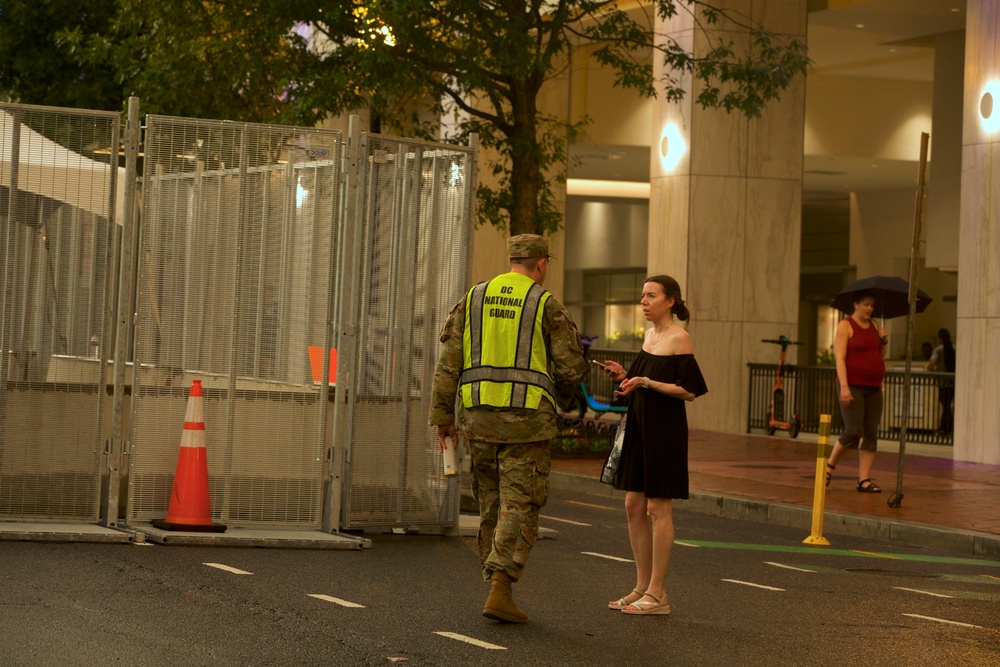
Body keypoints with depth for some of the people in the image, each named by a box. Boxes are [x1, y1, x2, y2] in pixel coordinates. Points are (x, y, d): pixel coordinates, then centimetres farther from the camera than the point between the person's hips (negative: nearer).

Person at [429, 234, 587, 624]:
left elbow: (450, 361, 4)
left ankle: (498, 590, 18)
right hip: (527, 418, -4)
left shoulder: (473, 300, 9)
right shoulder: (546, 306, -2)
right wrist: (563, 399, 19)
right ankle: (500, 590, -15)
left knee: (492, 504, 15)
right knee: (519, 507, -3)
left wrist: (442, 416, 7)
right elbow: (571, 365, -2)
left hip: (479, 416, 4)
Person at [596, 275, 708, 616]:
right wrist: (624, 377, 4)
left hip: (665, 430, -8)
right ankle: (643, 586, 17)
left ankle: (658, 593, 1)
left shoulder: (679, 339, -11)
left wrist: (645, 382, -20)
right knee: (633, 506, 8)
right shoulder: (649, 335, 13)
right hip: (639, 426, 8)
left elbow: (689, 391, -15)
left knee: (658, 508, -4)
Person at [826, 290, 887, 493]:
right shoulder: (845, 326, -5)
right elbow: (840, 358, -12)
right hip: (853, 386, -6)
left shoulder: (873, 326, 14)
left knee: (871, 434, 1)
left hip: (873, 388, 6)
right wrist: (844, 387, -20)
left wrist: (883, 341, 0)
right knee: (853, 431, -12)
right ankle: (830, 465, 10)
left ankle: (864, 480, 4)